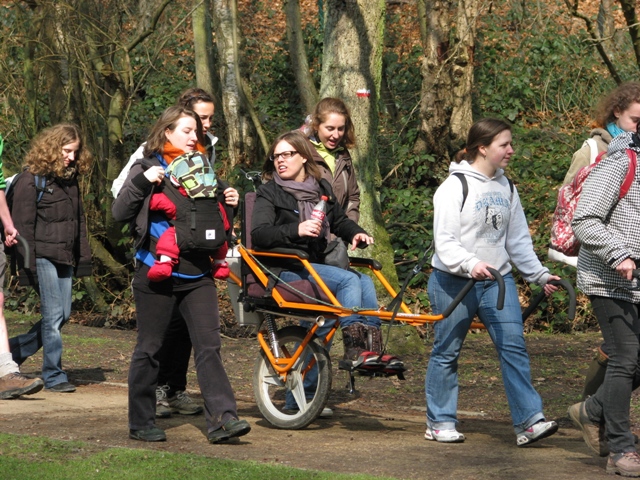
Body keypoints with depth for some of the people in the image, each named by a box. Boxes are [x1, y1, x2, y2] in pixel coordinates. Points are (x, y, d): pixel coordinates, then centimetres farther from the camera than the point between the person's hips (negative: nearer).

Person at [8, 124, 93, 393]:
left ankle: (14, 350, 22)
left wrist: (83, 258, 15)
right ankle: (54, 376, -1)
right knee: (53, 315, -8)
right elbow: (23, 225, -10)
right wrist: (27, 267, -13)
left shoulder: (71, 179, 14)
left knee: (62, 315, 6)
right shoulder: (31, 180, -7)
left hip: (64, 258, 8)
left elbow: (79, 221, 21)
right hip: (43, 257, -8)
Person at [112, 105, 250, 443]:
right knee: (149, 348, 3)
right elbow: (119, 212, -7)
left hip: (197, 275, 4)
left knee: (208, 345, -7)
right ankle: (141, 422, 12)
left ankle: (222, 418, -13)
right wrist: (142, 182, -20)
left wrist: (228, 205, 5)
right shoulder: (148, 168, 2)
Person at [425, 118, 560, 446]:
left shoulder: (505, 187, 10)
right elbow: (445, 241, -17)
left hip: (498, 279, 5)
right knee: (446, 352, 5)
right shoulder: (454, 187, -11)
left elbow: (518, 239, 16)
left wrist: (539, 274, 12)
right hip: (454, 282, -5)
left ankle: (528, 421, -10)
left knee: (513, 346, -7)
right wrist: (470, 264, -32)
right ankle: (439, 423, 16)